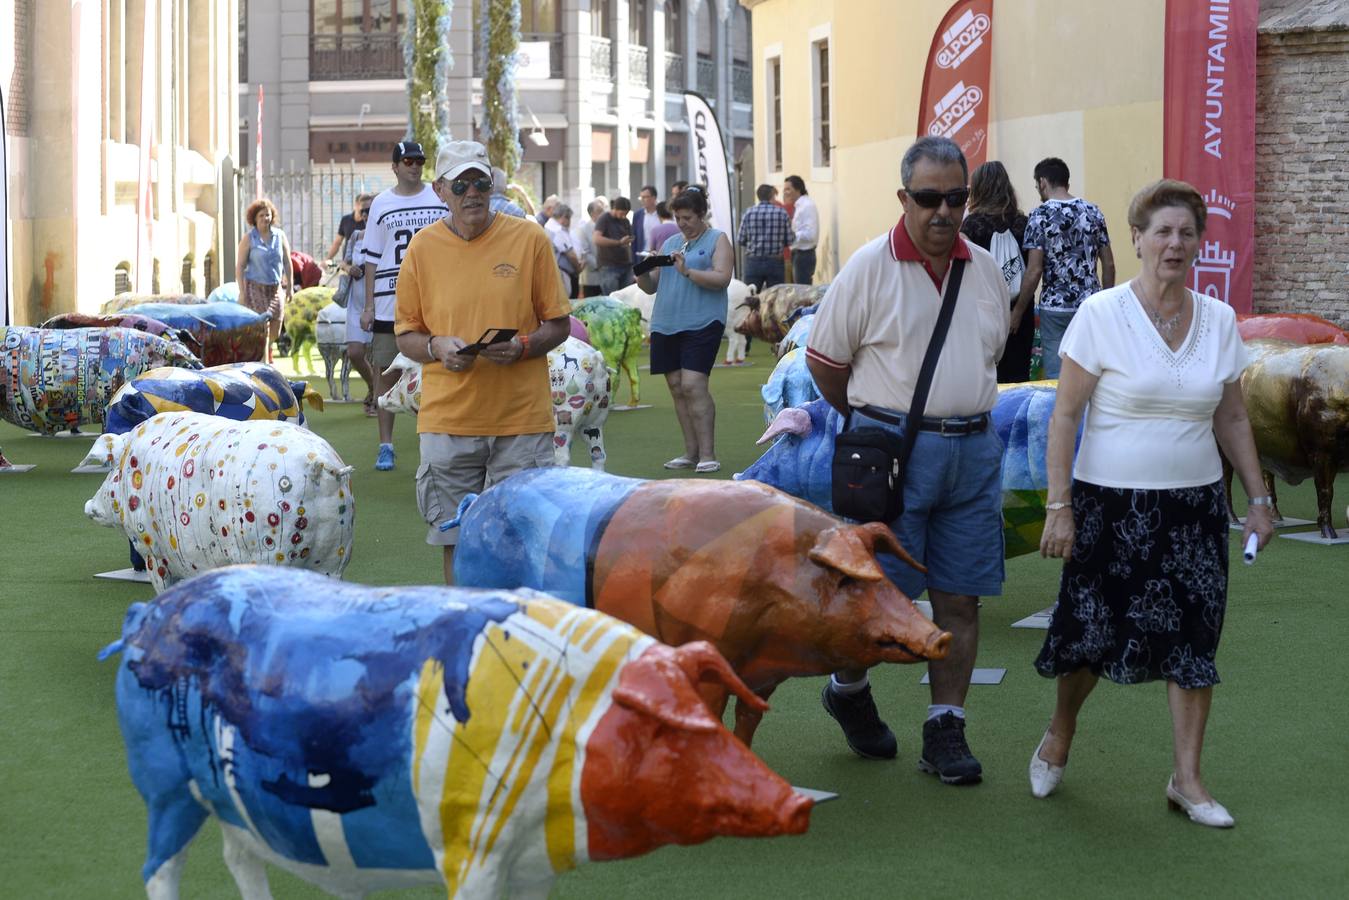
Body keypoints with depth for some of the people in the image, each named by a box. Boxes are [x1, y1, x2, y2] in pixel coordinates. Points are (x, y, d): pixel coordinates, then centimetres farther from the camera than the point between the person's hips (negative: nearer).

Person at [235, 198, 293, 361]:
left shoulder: (280, 236, 6)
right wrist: (242, 292, -11)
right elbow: (240, 266, -5)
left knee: (275, 332, 8)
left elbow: (287, 263, 11)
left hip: (275, 288, 4)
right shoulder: (248, 239, -4)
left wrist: (290, 286, 9)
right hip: (255, 287, -4)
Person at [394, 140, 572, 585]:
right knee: (455, 539, 6)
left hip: (521, 417, -1)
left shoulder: (529, 239, 1)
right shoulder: (423, 247, 4)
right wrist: (437, 347, -11)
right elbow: (406, 334, 10)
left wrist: (521, 347, -14)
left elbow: (558, 325, 5)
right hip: (447, 418, 1)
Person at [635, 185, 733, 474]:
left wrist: (687, 271, -20)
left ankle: (707, 454, -13)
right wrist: (642, 274, 0)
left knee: (693, 385, -16)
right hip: (665, 325, 6)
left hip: (702, 323, -6)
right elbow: (652, 286, 22)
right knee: (677, 388, 5)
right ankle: (690, 452, 11)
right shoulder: (669, 243, 20)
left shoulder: (717, 240, 4)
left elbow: (722, 278, -10)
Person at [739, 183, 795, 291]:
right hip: (775, 262, 0)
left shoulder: (749, 213, -4)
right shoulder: (782, 213, -4)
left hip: (753, 262, 0)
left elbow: (741, 240, -1)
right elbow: (789, 241, -4)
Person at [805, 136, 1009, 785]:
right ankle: (848, 690, 26)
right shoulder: (870, 268, -5)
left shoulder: (985, 270, 9)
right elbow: (823, 359, 2)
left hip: (972, 451, 4)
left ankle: (945, 731, 13)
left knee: (960, 598, 4)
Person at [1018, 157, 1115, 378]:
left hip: (1055, 308, -4)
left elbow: (1034, 271, -11)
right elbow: (1109, 264, 8)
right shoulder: (1092, 212, 6)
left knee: (1056, 376, 1)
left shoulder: (1039, 216, -7)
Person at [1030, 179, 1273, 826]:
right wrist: (1058, 506, -11)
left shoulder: (1219, 321, 4)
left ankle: (1187, 778, 12)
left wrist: (1257, 498, 9)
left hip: (1195, 504, 4)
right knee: (1094, 630, 4)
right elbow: (1064, 415, -7)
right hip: (1111, 504, -3)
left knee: (1192, 634, 2)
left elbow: (1233, 419, 13)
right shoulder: (1101, 315, -8)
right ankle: (1059, 736, 32)